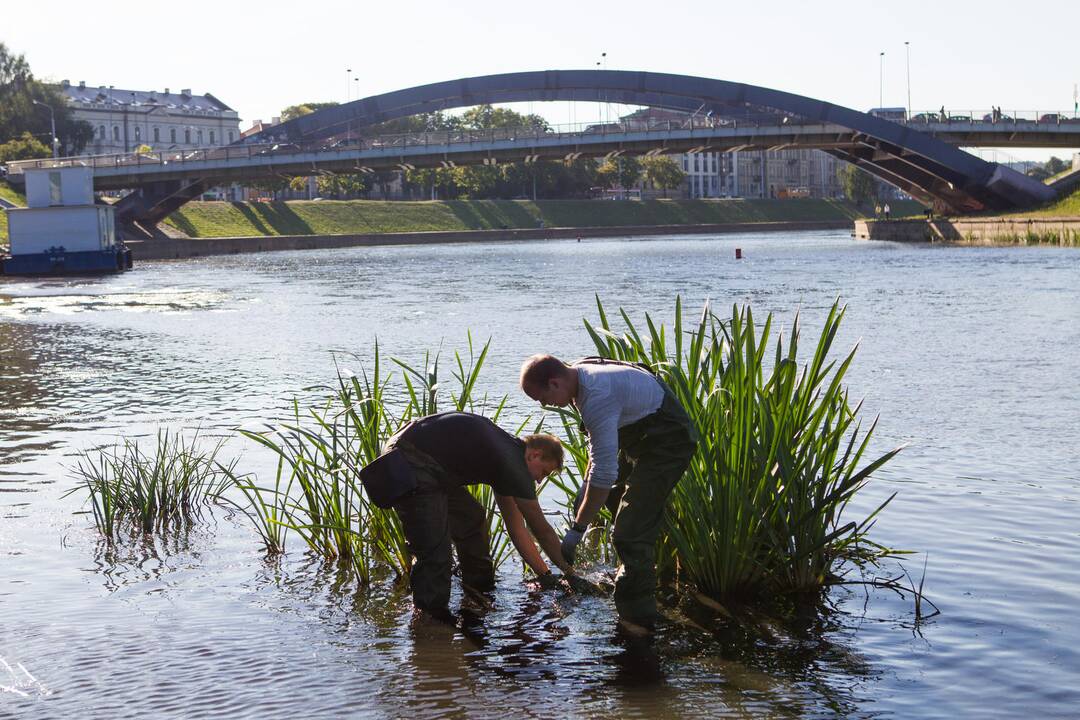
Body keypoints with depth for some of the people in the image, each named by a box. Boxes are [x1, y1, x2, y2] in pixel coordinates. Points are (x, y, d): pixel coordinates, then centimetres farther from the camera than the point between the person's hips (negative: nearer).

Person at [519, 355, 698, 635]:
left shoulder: (597, 399, -31)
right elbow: (599, 439, 17)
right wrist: (587, 483, 12)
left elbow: (605, 473, -30)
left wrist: (576, 529, -23)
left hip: (667, 442, -11)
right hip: (640, 438, 11)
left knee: (631, 532, -16)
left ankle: (638, 619, -11)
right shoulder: (582, 374, 1)